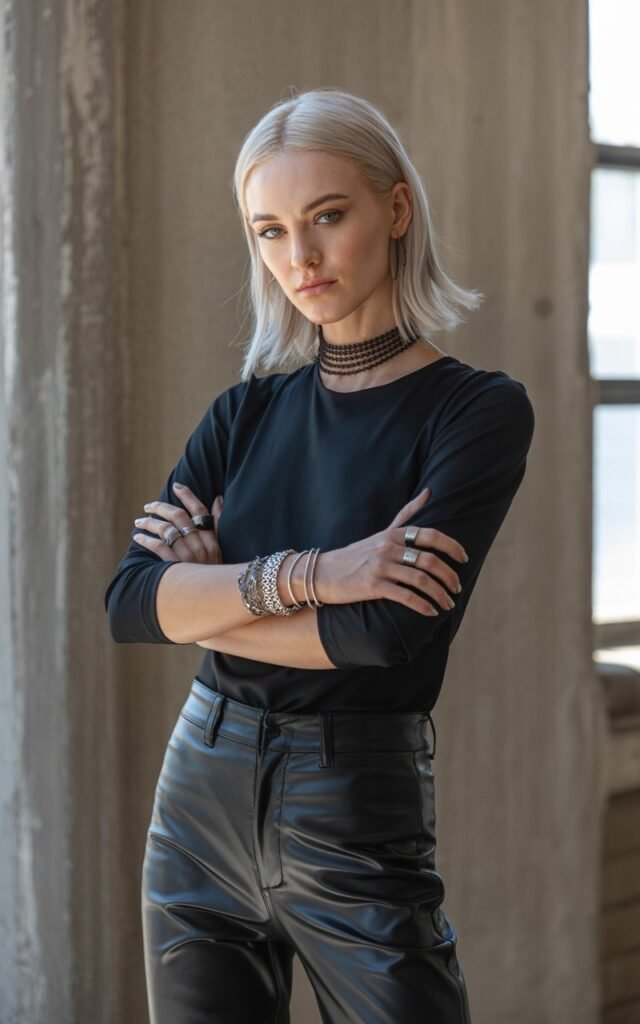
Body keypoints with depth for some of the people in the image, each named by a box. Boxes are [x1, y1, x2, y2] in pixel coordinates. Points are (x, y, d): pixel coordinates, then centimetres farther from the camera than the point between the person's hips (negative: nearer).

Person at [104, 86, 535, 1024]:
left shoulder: (481, 411, -8)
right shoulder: (247, 411, 6)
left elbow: (392, 632, -20)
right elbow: (128, 603, -6)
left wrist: (208, 598, -7)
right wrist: (305, 573, -20)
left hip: (358, 820, -4)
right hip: (200, 804, 5)